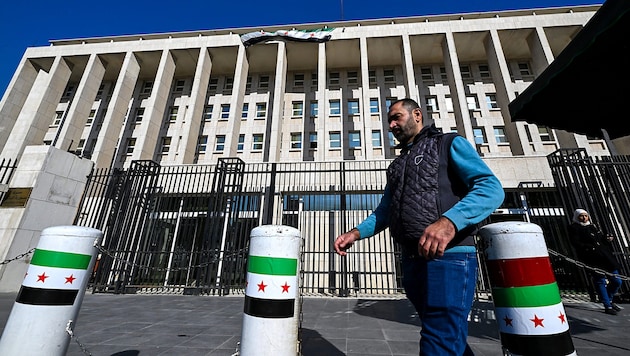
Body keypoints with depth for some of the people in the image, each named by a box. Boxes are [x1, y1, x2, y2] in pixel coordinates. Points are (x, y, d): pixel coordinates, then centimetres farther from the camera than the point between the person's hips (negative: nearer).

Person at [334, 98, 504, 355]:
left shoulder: (449, 144, 3)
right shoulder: (397, 165, 22)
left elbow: (491, 188, -11)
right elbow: (384, 211, 17)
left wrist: (449, 221, -29)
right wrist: (356, 233, -1)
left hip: (448, 257, -7)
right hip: (411, 261, 7)